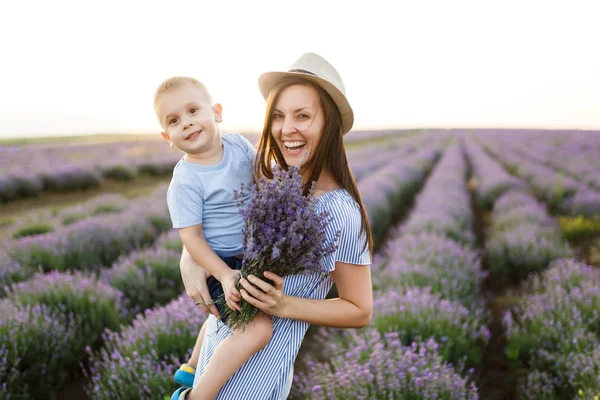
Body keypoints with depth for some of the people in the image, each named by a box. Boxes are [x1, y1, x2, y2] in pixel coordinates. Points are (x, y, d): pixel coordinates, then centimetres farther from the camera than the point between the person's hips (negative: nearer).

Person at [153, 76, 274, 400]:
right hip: (223, 264, -8)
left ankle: (192, 367, 56)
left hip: (252, 254, 8)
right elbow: (191, 237, -22)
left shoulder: (238, 145, -5)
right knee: (258, 327, -27)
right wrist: (224, 275, -30)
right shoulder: (185, 183, -22)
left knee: (224, 314, 32)